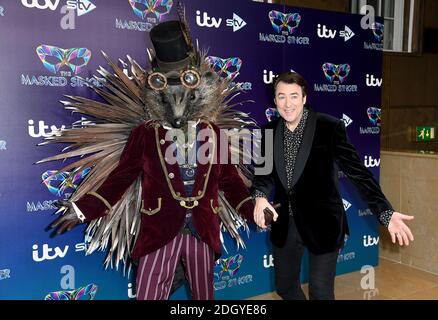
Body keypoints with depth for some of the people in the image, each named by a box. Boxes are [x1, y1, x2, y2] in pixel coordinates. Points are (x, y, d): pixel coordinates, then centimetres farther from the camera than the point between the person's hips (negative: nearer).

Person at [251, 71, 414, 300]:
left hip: (321, 223, -4)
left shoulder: (330, 127, -14)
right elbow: (264, 169, 1)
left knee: (320, 292, 4)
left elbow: (357, 170, -15)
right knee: (284, 286, 19)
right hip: (284, 223, 4)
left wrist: (386, 212, -25)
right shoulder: (269, 131, -1)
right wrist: (260, 197, -21)